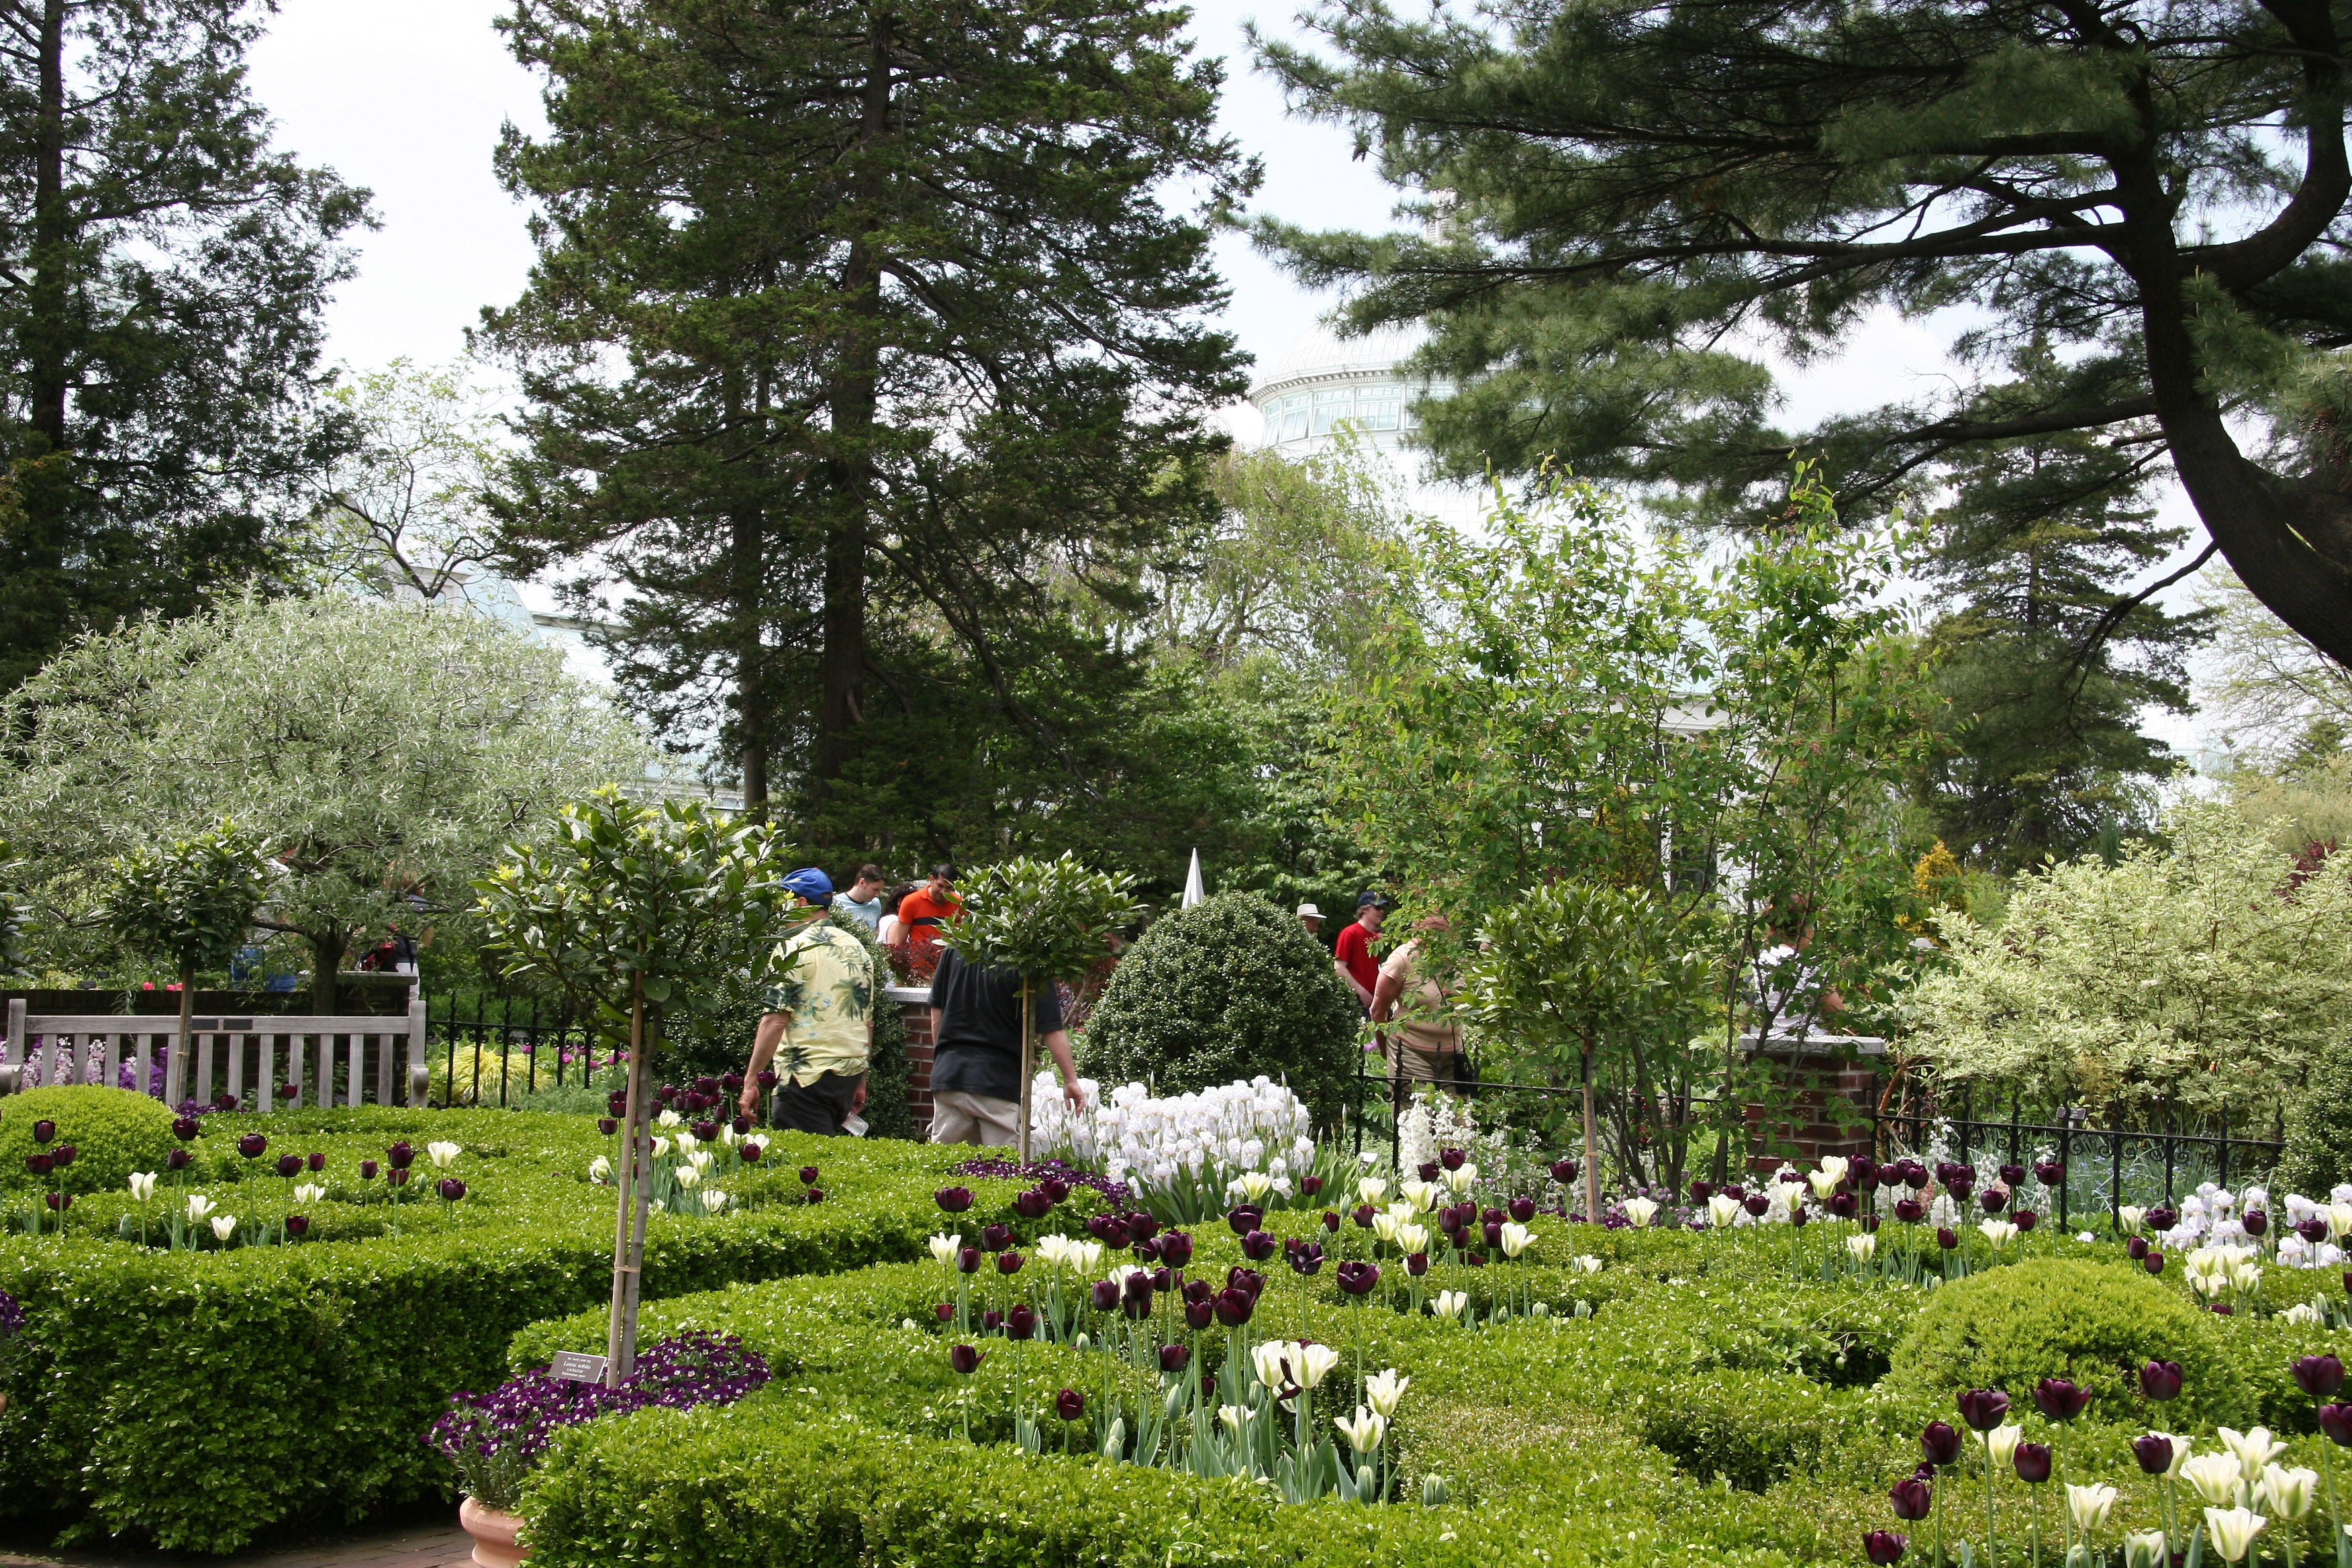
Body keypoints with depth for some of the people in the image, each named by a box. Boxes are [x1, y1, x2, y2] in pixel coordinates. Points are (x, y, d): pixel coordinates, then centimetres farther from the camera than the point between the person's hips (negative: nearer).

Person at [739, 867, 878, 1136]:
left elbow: (775, 1020, -16)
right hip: (851, 1072, 7)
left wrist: (750, 1080, -12)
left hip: (808, 1075, -7)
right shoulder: (856, 948, 13)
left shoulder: (793, 948, -9)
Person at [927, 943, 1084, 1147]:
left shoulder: (953, 949, 4)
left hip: (948, 1074, 4)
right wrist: (1071, 1080, -2)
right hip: (1000, 1082, -4)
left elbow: (936, 1013, 12)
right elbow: (1052, 1029, -10)